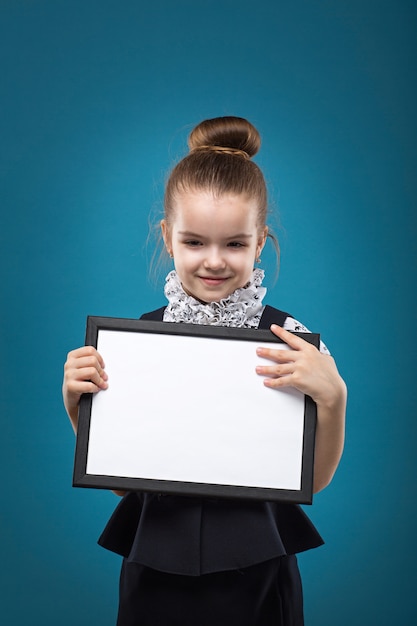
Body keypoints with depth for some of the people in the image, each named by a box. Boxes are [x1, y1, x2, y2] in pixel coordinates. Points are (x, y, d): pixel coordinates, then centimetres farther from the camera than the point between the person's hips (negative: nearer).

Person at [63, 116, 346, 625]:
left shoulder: (288, 339, -10)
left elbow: (314, 479, -4)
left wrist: (332, 398, -19)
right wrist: (77, 401, -11)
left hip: (254, 577, -1)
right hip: (156, 570, 1)